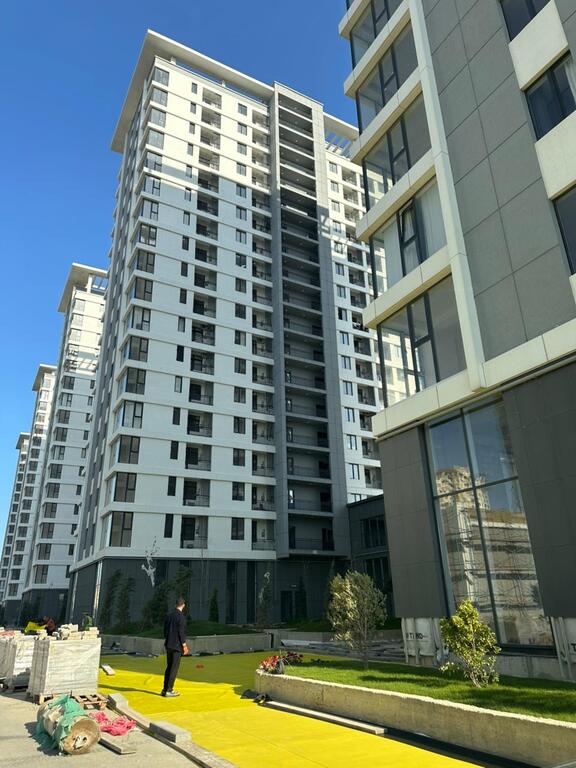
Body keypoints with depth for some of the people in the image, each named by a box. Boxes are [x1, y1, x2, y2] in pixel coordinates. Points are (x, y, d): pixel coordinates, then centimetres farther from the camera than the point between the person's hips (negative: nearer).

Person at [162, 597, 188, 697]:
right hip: (177, 646, -7)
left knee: (169, 667, 15)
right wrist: (184, 646, -9)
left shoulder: (169, 615, 6)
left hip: (168, 645, 7)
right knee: (174, 668, 1)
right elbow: (181, 633, -17)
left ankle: (165, 689, 18)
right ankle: (169, 690, 3)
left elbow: (165, 630, 11)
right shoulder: (181, 617, -16)